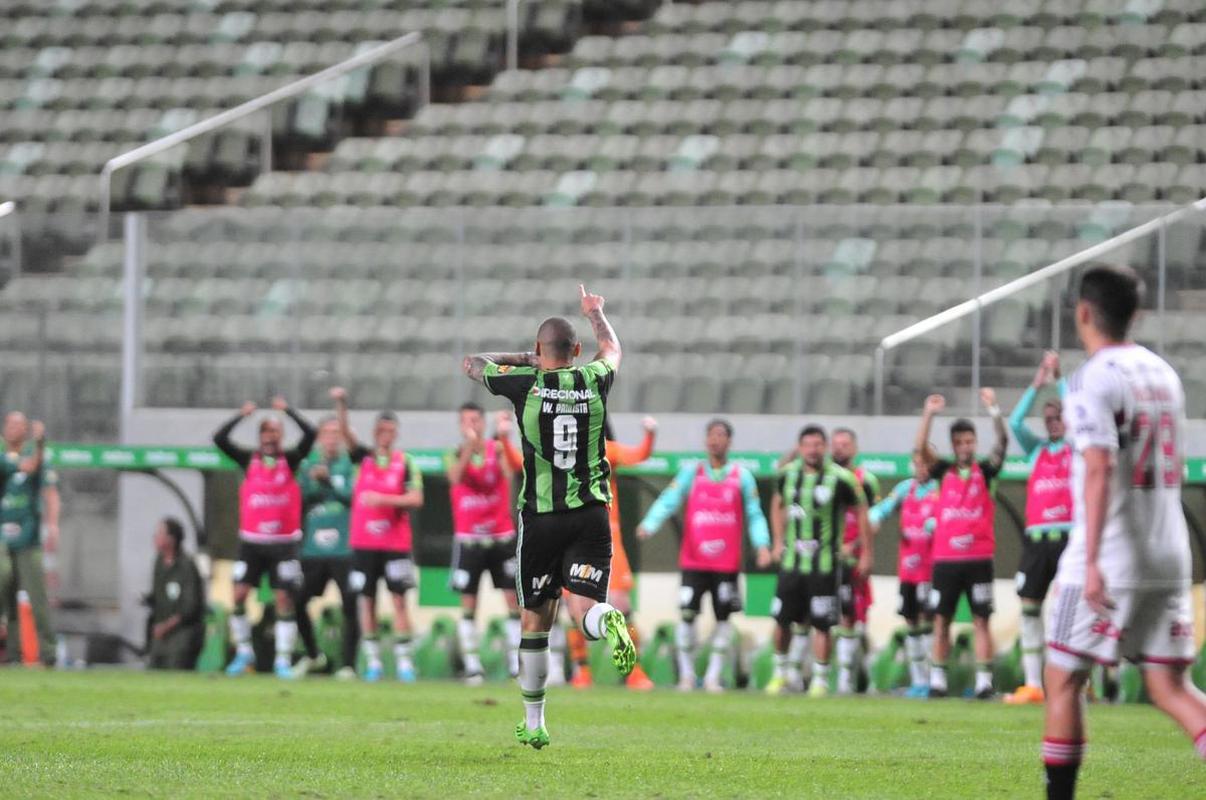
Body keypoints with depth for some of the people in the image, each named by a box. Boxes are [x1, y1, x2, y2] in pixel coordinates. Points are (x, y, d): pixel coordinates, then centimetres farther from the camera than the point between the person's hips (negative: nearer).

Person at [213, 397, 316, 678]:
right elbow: (220, 439, -6)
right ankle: (243, 652, 11)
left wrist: (287, 410, -9)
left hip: (283, 543, -1)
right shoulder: (249, 460, 4)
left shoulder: (290, 460, 2)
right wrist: (242, 415, -8)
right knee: (239, 595, -5)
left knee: (284, 600, -4)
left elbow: (310, 434, -12)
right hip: (252, 540, 1)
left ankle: (283, 660, 0)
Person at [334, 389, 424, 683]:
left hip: (396, 543, -2)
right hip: (363, 542, 2)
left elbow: (416, 499, -8)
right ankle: (373, 661, 9)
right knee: (367, 600, 3)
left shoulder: (406, 462, 0)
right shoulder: (364, 457, 5)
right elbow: (346, 433, -10)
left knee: (399, 598, -5)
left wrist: (384, 499, -20)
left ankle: (404, 661, -2)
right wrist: (341, 405, -26)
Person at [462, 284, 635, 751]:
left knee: (535, 621, 11)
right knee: (584, 607, -6)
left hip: (540, 516, -1)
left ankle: (533, 723, 17)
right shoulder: (594, 380, 3)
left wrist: (519, 359, 25)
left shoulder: (524, 383, -4)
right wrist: (594, 313, 48)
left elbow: (471, 363, 15)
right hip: (590, 515, 1)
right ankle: (608, 622, -44)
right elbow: (612, 349, 29)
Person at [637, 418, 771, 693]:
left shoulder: (742, 477, 5)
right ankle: (686, 675, 11)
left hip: (726, 564, 1)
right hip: (693, 562, -1)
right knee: (688, 615, -3)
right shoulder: (691, 472, 4)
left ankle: (713, 677, 11)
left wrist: (762, 545, -9)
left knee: (723, 618, 1)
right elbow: (668, 501, -5)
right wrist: (649, 524, -22)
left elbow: (754, 515, 7)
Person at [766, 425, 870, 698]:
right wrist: (779, 542, 14)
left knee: (821, 624, -4)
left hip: (825, 563, -4)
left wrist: (865, 554, 0)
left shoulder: (840, 479, -10)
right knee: (782, 621, 7)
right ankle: (781, 672, 26)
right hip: (791, 561, 4)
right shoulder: (788, 474, 3)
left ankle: (820, 680, 7)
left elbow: (862, 513, -1)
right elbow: (778, 505, 22)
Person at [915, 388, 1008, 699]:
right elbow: (920, 450, -2)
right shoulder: (944, 471, 9)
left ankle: (984, 681, -4)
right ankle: (937, 680, 9)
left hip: (978, 558, -2)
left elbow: (1002, 443, -6)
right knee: (941, 620, 4)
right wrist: (928, 415, -14)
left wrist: (993, 409, -18)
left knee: (981, 620, -2)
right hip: (945, 557, 2)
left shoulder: (985, 471, 6)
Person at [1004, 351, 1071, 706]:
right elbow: (1015, 423, 1)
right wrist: (1037, 385, -5)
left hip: (1069, 535, -4)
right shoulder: (1036, 450, 16)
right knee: (1029, 607, 1)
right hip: (1036, 539, 4)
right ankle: (1032, 684, 3)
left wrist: (1059, 379, -3)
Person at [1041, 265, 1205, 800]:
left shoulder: (1094, 379, -11)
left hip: (1110, 561, -7)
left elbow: (1100, 469, -22)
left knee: (1062, 681, 6)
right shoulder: (1162, 373, 12)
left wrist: (1091, 561, -27)